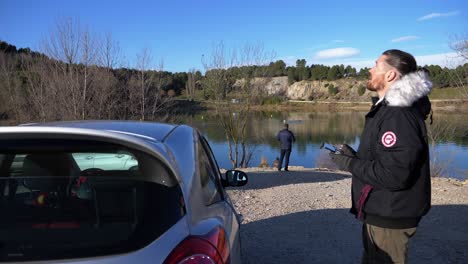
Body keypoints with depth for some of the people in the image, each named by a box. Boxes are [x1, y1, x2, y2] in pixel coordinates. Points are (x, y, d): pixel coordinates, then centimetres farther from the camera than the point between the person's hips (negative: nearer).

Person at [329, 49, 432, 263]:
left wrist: (351, 164, -19)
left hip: (390, 220, -10)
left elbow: (393, 175, -30)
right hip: (381, 211, 10)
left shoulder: (398, 115, -25)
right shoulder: (389, 108, 10)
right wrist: (355, 156, 2)